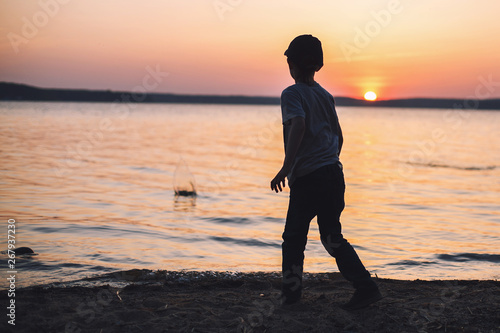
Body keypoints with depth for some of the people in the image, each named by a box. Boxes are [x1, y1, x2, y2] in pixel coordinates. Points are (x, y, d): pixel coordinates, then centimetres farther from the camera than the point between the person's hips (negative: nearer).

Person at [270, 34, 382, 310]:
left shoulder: (292, 94, -6)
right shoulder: (325, 96, 15)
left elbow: (298, 125, -24)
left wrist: (286, 168, -27)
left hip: (307, 177, -6)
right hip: (333, 173, 6)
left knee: (293, 237, 9)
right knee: (332, 237, 10)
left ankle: (291, 292, 13)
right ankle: (366, 287, 3)